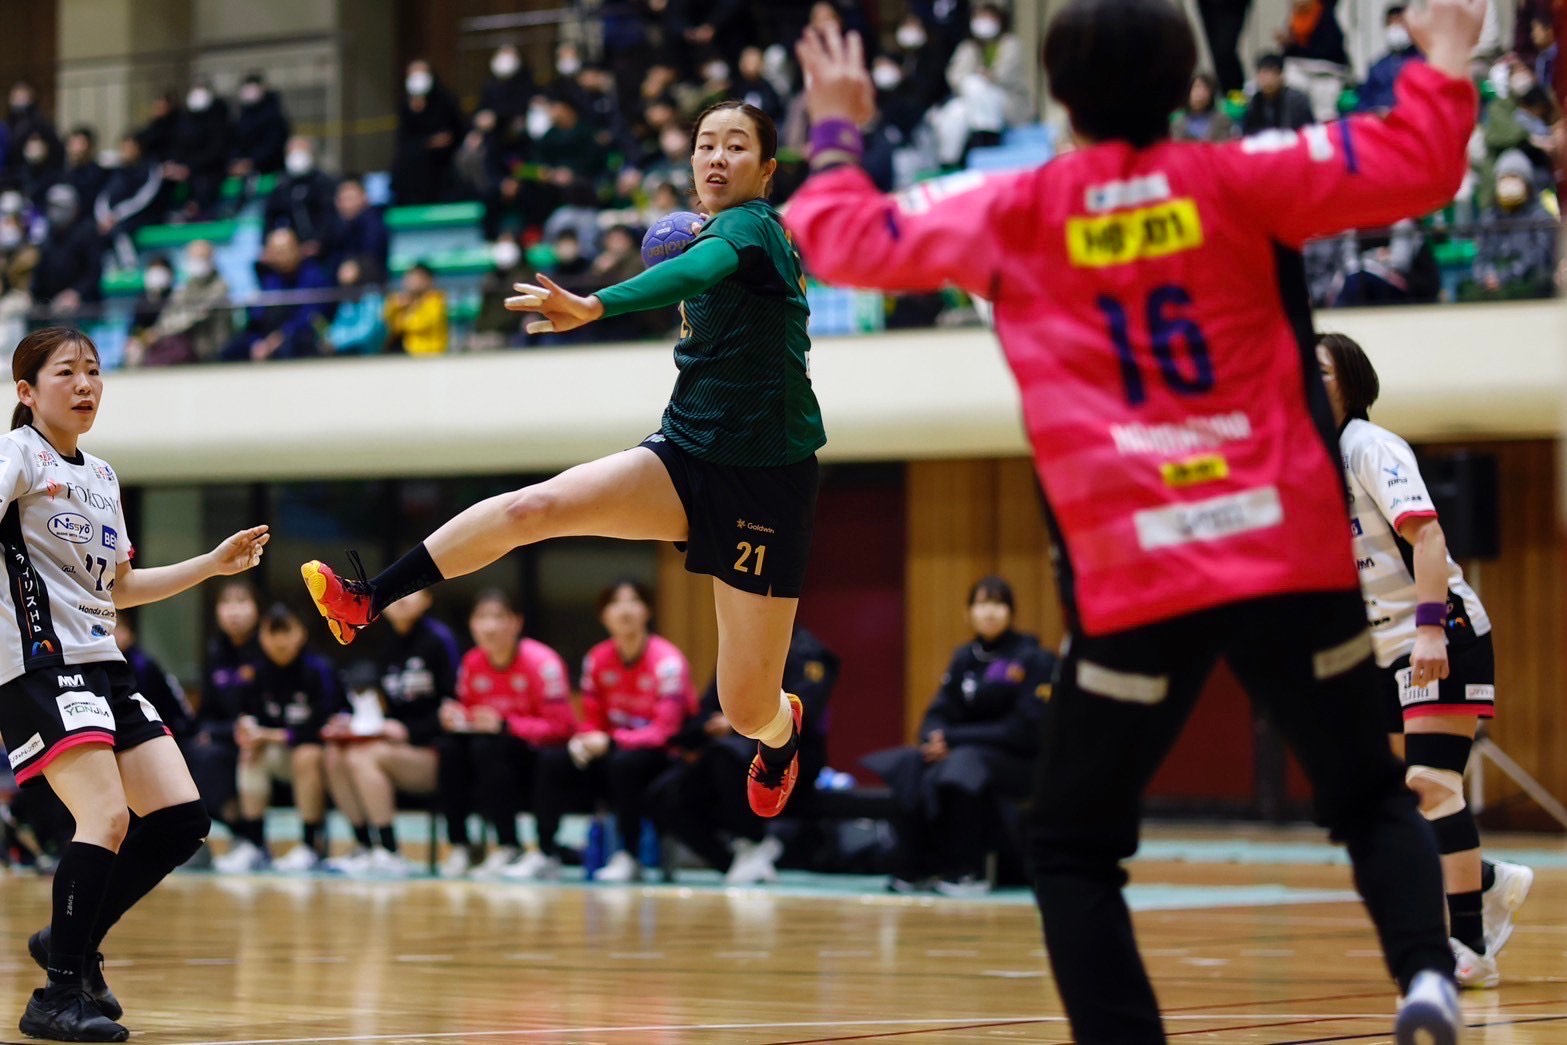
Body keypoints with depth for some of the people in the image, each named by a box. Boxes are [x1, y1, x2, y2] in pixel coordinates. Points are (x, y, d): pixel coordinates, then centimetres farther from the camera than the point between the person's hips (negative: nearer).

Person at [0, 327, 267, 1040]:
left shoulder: (102, 476, 20)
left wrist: (214, 564, 29)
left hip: (102, 665, 8)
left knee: (181, 818, 1)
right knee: (108, 817, -21)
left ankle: (73, 942, 17)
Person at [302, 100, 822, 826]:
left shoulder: (750, 227, -14)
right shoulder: (719, 234, 10)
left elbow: (699, 272, -38)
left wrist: (595, 307, -55)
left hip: (763, 485, -7)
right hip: (687, 459, 7)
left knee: (748, 711, -1)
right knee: (533, 508, -20)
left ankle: (782, 729, 36)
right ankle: (366, 603, -20)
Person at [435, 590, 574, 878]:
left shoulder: (540, 662, -16)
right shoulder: (472, 663, 2)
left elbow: (560, 727, -18)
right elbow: (468, 712, 13)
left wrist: (505, 726, -26)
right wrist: (456, 717, -12)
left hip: (541, 754, -6)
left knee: (486, 747, -31)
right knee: (449, 745, -20)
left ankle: (509, 849, -25)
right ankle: (460, 846, -15)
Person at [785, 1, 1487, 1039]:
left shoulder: (1012, 212, 4)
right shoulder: (1235, 180, 3)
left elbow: (842, 239, 13)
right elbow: (1416, 168, -1)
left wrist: (837, 132, 29)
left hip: (1137, 579, -1)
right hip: (1292, 555, 1)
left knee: (1074, 848, 10)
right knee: (1373, 796, 16)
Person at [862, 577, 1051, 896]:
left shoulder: (1033, 660, -8)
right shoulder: (964, 658, 10)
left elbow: (1024, 730, -15)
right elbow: (938, 715, 9)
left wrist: (953, 738, -18)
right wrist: (935, 738, -17)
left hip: (1018, 762, -5)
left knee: (964, 766, -35)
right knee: (910, 767, -22)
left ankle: (967, 873, -24)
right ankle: (914, 867, -17)